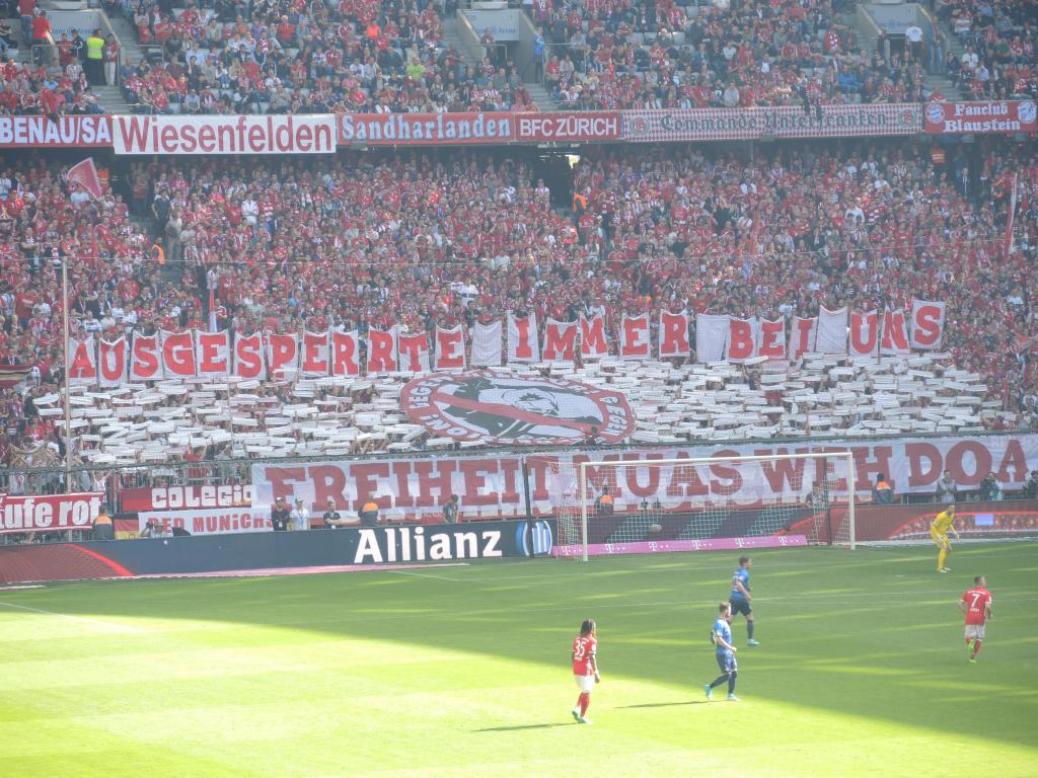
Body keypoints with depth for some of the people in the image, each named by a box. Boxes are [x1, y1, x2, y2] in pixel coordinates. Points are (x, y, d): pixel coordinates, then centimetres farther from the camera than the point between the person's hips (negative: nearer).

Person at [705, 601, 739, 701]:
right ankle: (709, 687, 6)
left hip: (729, 653, 9)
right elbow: (719, 639, -26)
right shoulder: (719, 624, -17)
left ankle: (731, 694, 16)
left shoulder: (725, 622, 12)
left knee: (734, 673, 9)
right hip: (722, 653, -9)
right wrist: (730, 647, -23)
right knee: (726, 675, -7)